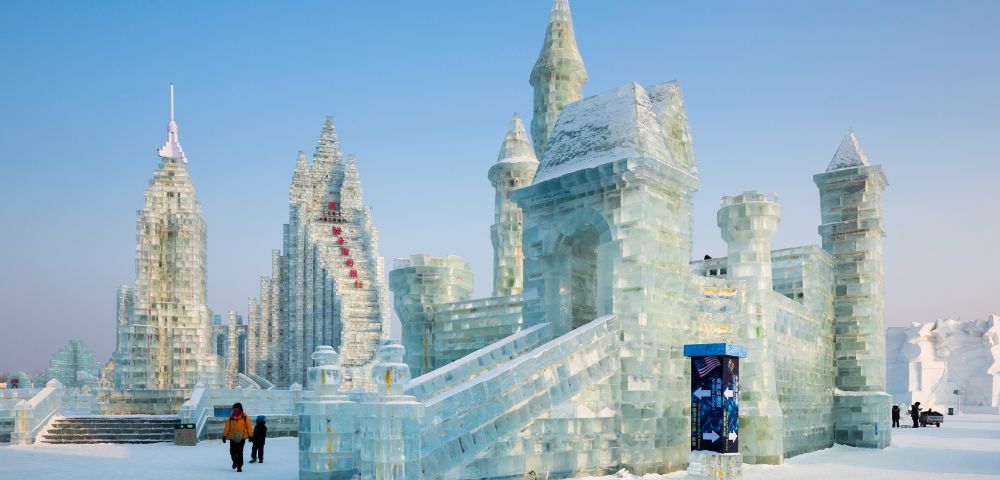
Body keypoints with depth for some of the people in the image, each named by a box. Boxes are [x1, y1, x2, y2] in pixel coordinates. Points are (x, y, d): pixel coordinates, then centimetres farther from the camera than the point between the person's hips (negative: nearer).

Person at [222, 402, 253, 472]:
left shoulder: (244, 417, 0)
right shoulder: (231, 418, 5)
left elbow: (249, 426, 1)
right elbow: (227, 427, 5)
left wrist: (250, 435, -4)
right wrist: (224, 436, 1)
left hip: (241, 437, -2)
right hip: (233, 437, 2)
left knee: (240, 452, -7)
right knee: (233, 451, 0)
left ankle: (239, 466, 0)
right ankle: (235, 461, 30)